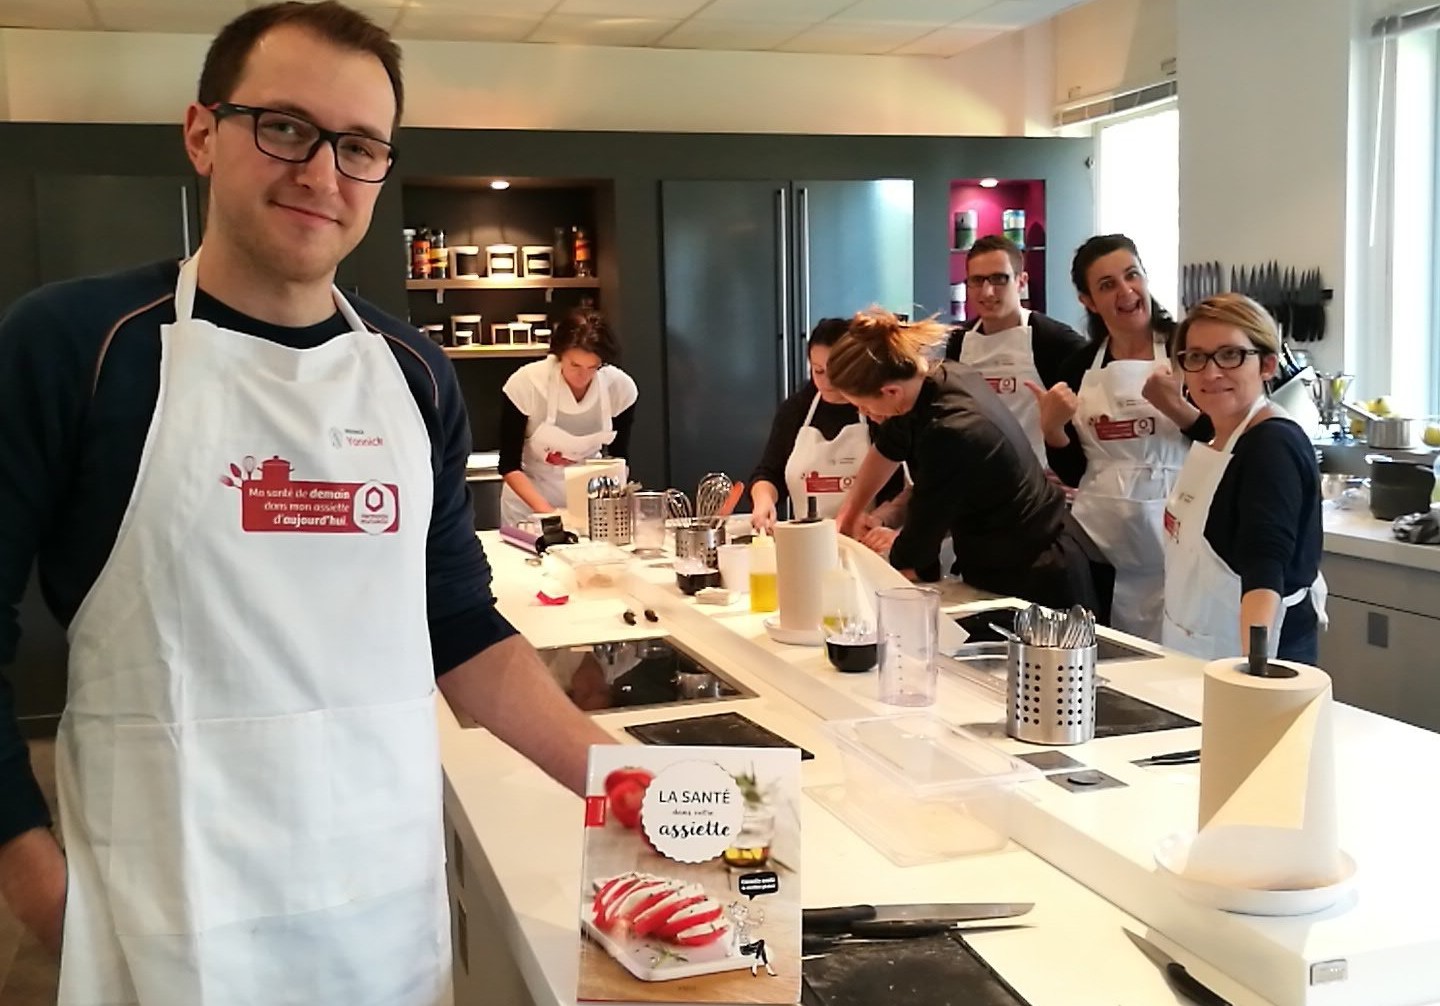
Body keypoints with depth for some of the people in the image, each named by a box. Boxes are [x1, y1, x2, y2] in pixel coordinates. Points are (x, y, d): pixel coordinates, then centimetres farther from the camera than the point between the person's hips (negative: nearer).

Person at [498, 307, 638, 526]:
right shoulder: (525, 384, -24)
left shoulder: (621, 387, -18)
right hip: (529, 495, -2)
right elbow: (509, 465, -17)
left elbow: (619, 458, -3)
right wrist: (547, 512, -26)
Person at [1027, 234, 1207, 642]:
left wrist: (1177, 407, -18)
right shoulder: (1078, 367, 7)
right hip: (1097, 545, 4)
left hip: (1170, 546, -3)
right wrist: (1051, 428, -7)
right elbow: (1072, 474, 9)